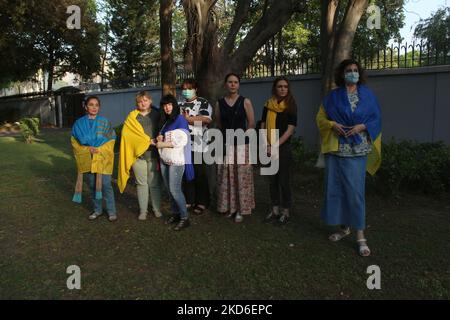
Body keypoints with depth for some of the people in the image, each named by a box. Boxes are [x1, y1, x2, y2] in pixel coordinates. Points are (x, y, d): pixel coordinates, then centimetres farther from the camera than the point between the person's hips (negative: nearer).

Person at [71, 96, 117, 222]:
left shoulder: (104, 122, 0)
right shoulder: (79, 123, 4)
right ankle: (97, 209, 24)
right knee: (92, 185, 10)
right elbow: (75, 142, 4)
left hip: (103, 159, -2)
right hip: (87, 159, 2)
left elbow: (111, 140, 1)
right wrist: (88, 149, -12)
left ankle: (111, 211, 7)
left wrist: (99, 150, -11)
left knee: (105, 185, -5)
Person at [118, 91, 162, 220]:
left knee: (154, 183, 4)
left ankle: (157, 209, 17)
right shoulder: (132, 116, 5)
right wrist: (149, 141, -11)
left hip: (153, 153, 0)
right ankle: (143, 210, 16)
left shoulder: (156, 115, 7)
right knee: (141, 183, 6)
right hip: (138, 153, 0)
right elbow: (128, 134, -4)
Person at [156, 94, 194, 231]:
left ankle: (184, 218, 1)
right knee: (169, 189, 10)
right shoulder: (166, 121, 17)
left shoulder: (180, 119, -8)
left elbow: (181, 141, -17)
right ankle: (175, 213, 23)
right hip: (164, 160, 8)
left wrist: (162, 144, -12)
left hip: (176, 160, -8)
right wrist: (160, 138, 6)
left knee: (175, 189, -9)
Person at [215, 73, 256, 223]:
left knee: (241, 177, -1)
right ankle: (229, 207, 18)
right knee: (226, 176, 4)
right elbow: (219, 125, 13)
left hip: (242, 145, -2)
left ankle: (241, 209, 8)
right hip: (225, 145, 2)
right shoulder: (219, 103, 7)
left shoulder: (245, 102, 1)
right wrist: (225, 138, 4)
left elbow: (252, 124, 0)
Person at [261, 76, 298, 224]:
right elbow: (263, 126, 6)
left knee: (284, 180, 0)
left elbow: (290, 129, -10)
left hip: (284, 147, -4)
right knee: (272, 180, 10)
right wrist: (267, 145, -7)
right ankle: (275, 209, 21)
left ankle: (285, 211, 12)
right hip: (269, 148, 4)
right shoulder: (268, 105, 7)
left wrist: (276, 145, -15)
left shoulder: (291, 105, -3)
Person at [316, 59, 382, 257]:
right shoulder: (333, 96, 9)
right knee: (336, 188, 5)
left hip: (357, 150, -2)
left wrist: (362, 126, -13)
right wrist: (333, 125, -8)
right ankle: (344, 227, 22)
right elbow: (320, 117, 10)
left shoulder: (367, 95, 7)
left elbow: (376, 119, 6)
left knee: (355, 190, -6)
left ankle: (360, 236, 3)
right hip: (335, 148, 2)